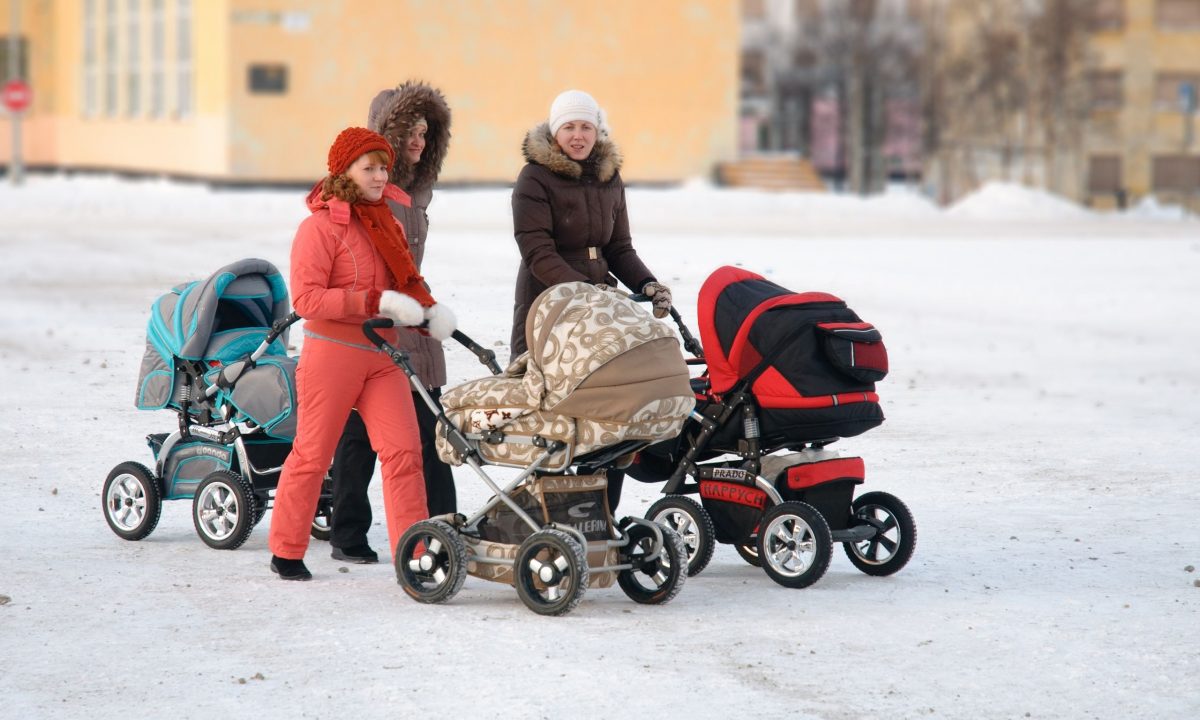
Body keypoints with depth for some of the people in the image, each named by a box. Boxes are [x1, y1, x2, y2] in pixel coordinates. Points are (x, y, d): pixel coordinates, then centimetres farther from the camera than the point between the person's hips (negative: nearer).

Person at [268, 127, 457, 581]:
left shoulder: (386, 220, 12)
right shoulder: (321, 226, -11)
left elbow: (404, 279, 21)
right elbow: (305, 297, -19)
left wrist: (428, 308, -2)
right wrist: (377, 302, -24)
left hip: (382, 355, 6)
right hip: (332, 352, -6)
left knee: (404, 451, -4)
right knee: (312, 454, 3)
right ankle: (285, 553, 17)